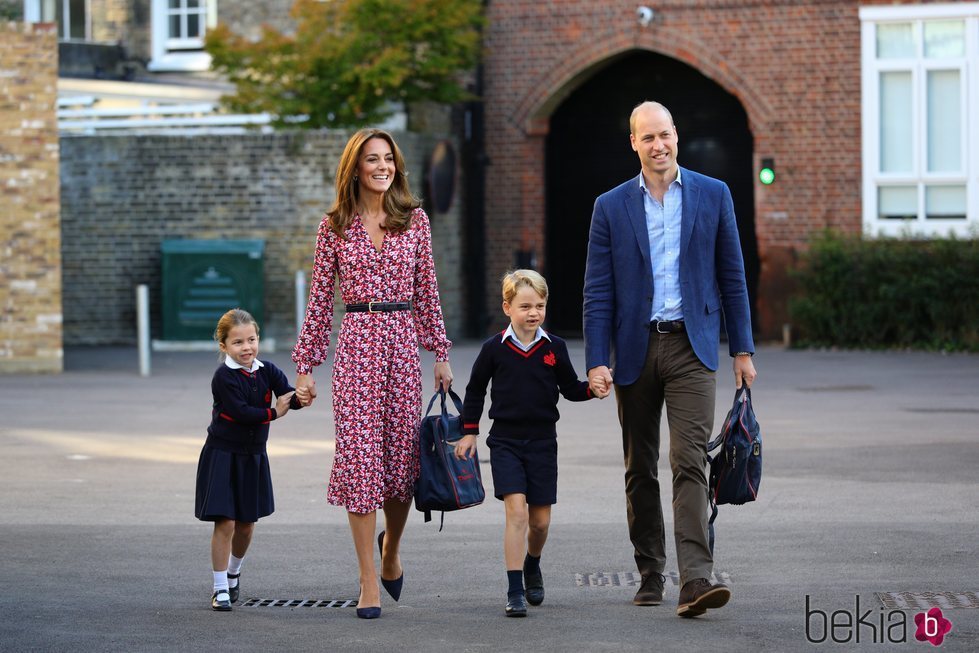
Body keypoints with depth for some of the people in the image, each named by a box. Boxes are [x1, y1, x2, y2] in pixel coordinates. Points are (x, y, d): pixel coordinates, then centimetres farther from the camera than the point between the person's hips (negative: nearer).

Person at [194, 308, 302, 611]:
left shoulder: (267, 371, -1)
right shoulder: (224, 376, -15)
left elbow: (288, 397, -13)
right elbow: (239, 411, -24)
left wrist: (301, 397, -35)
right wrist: (273, 413, -15)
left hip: (253, 456, 5)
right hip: (223, 454, -5)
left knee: (246, 523, 14)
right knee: (225, 522, -9)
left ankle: (233, 573, 38)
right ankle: (221, 589, -1)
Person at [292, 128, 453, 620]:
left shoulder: (414, 220, 8)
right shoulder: (335, 226, 3)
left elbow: (426, 291, 12)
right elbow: (320, 300, 5)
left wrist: (440, 353, 9)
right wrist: (306, 366, 4)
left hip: (403, 343, 2)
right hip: (356, 343, -2)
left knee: (403, 455, 4)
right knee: (360, 455, -6)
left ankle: (390, 549, 34)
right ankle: (369, 583, -2)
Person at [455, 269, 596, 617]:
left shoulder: (554, 348, 1)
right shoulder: (495, 348, -3)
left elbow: (570, 389, 9)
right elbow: (475, 390, 9)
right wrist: (469, 432, 8)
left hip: (542, 442, 2)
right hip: (505, 441, -2)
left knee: (540, 519, 7)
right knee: (516, 511, -15)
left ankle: (532, 565, 39)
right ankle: (514, 592, -12)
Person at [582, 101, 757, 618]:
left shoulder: (712, 195, 5)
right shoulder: (611, 207, 5)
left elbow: (732, 277, 7)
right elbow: (597, 292, 2)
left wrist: (742, 349, 4)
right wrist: (596, 361, -7)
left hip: (691, 347, -2)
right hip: (635, 348, 2)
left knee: (690, 462, -13)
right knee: (640, 470, 9)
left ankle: (695, 580, -21)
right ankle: (650, 575, 20)